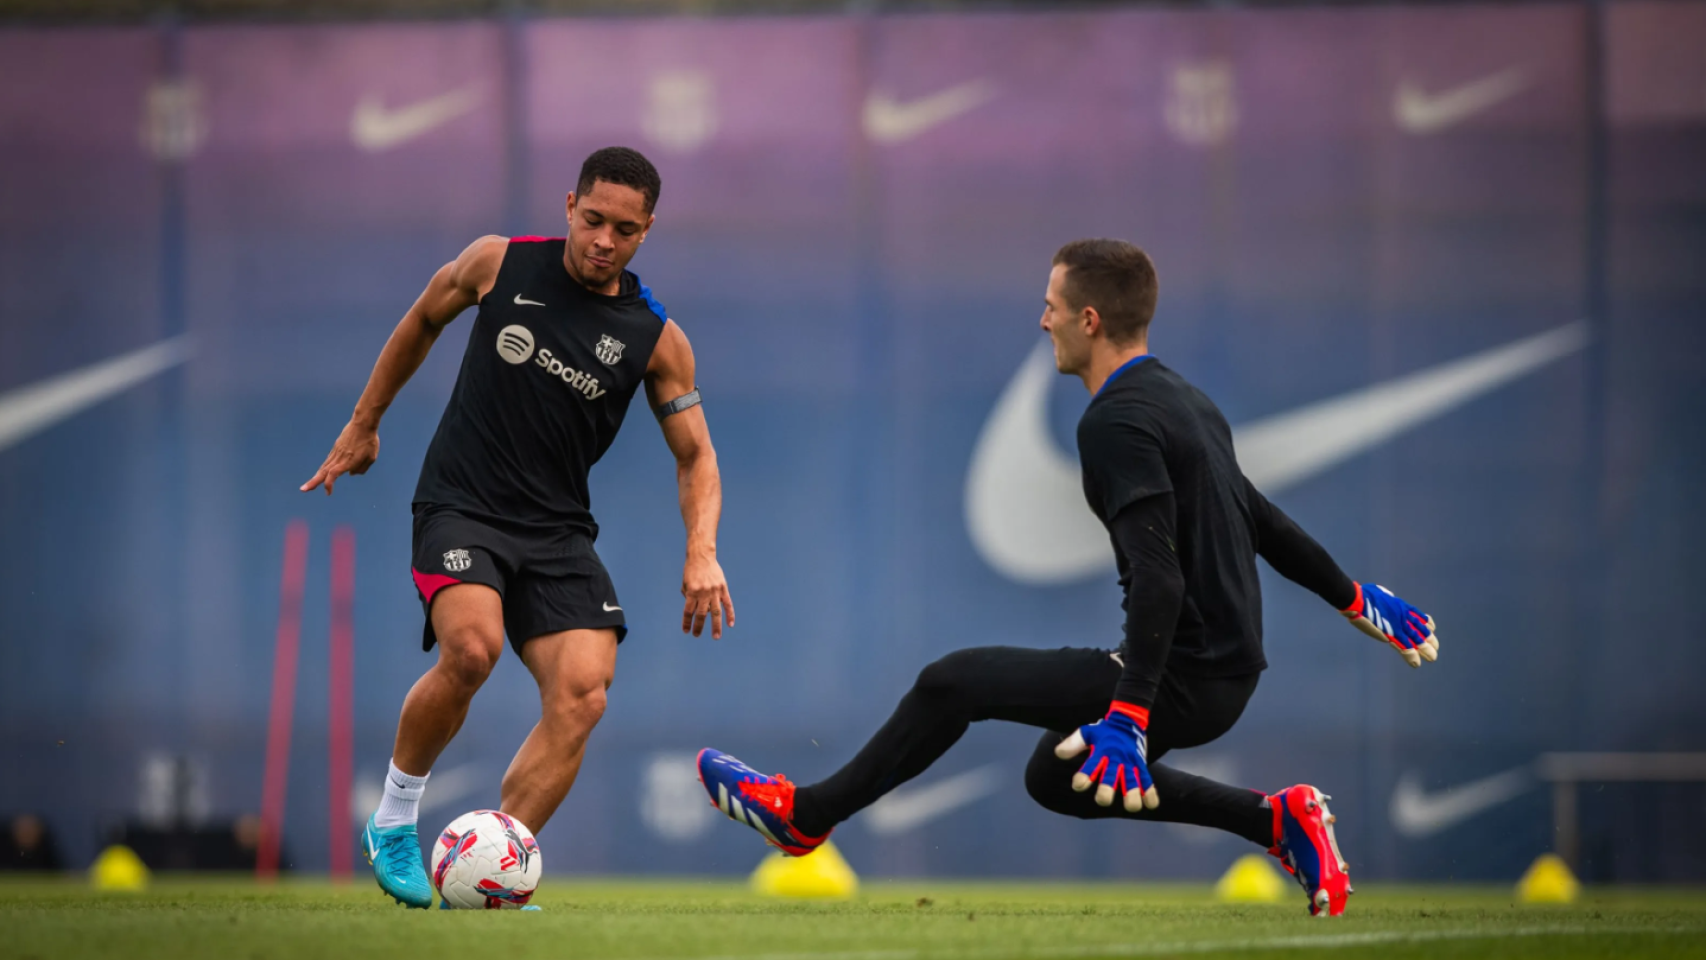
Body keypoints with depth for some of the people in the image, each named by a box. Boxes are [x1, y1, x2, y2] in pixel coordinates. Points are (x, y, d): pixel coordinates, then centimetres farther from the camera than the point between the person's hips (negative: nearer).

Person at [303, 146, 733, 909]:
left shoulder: (655, 338, 1)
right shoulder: (500, 264, -2)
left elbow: (694, 454, 8)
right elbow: (422, 321, 17)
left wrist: (702, 551, -9)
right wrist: (362, 426, 21)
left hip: (557, 530, 3)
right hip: (461, 506, -3)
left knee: (582, 695, -18)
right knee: (472, 647, -30)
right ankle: (394, 819, -8)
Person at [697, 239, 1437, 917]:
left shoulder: (1117, 422, -17)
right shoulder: (1183, 401, 13)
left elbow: (1159, 577, -27)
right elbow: (1263, 523, 22)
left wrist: (1128, 712, -32)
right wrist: (1354, 600, 35)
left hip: (1181, 678, -9)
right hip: (1228, 673, 9)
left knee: (953, 684, -1)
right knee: (1056, 778, 26)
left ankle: (806, 815, 12)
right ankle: (1276, 819, 16)